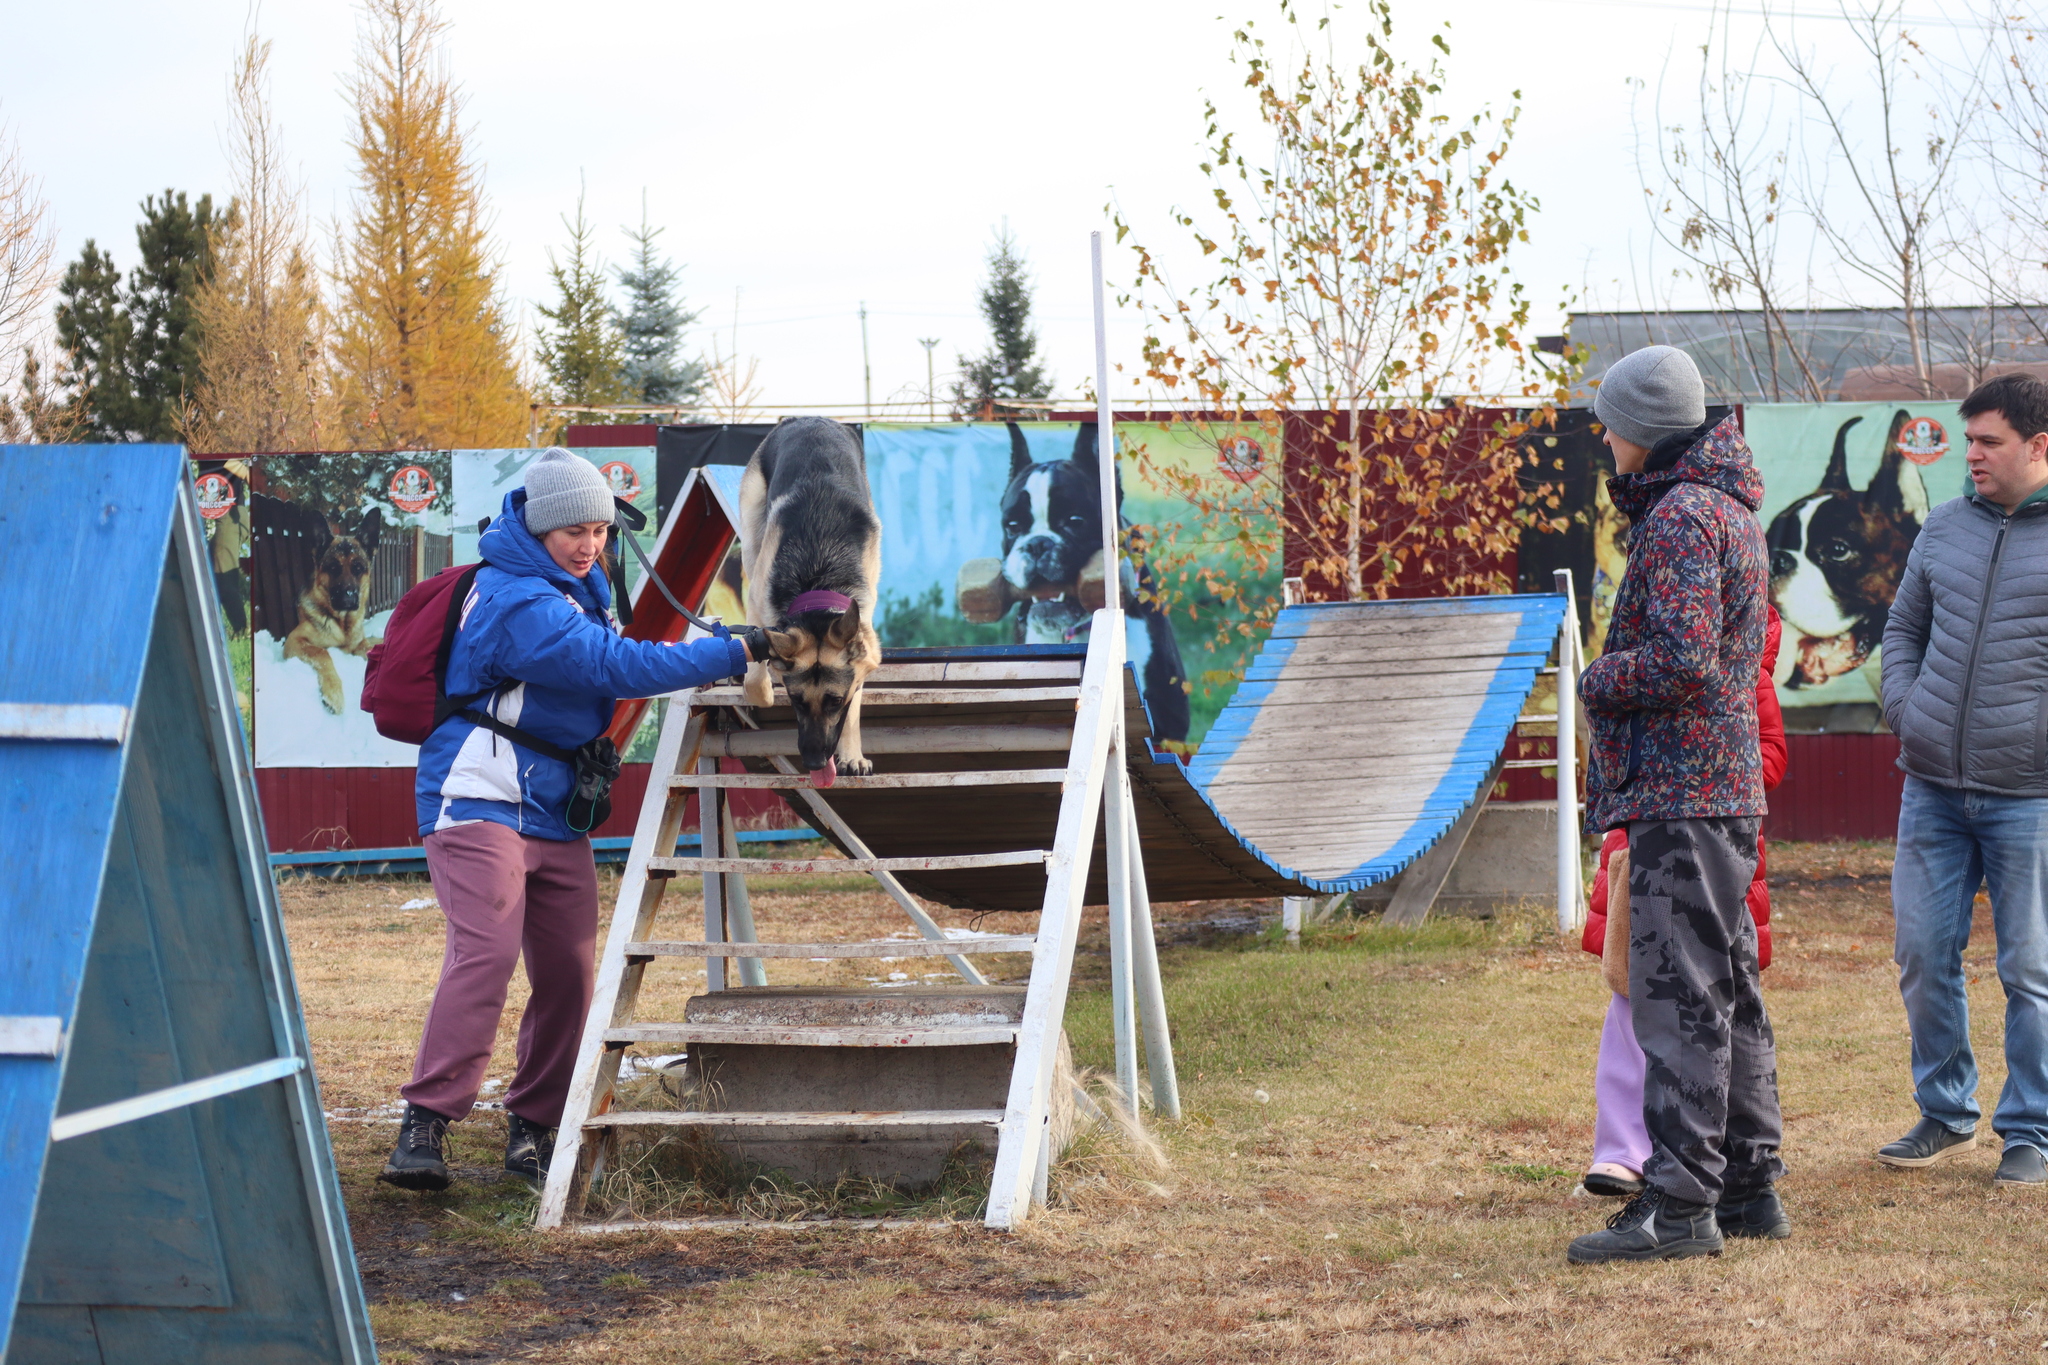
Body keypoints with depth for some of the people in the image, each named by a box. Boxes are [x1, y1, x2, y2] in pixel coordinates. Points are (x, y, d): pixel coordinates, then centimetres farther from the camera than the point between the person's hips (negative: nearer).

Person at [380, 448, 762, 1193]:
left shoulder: (574, 583, 12)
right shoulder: (519, 603, -19)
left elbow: (606, 659, 33)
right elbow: (621, 667, -27)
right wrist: (737, 653, -27)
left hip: (554, 811, 9)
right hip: (481, 799, -9)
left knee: (568, 970, 3)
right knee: (486, 951, -22)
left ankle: (531, 1130, 12)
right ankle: (424, 1124, -23)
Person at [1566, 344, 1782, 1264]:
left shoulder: (1680, 516, -14)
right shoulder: (1729, 507, 19)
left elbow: (1681, 659, -23)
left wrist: (1598, 681, -7)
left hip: (1681, 789, -11)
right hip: (1727, 783, 11)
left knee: (1678, 996, -10)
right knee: (1728, 990, 14)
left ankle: (1680, 1202, -11)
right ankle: (1749, 1185, 20)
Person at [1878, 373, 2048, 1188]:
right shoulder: (1944, 529, 9)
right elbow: (1904, 628, 20)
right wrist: (1904, 711, 5)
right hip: (1932, 788, 5)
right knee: (1922, 954, 7)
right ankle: (1945, 1114, 23)